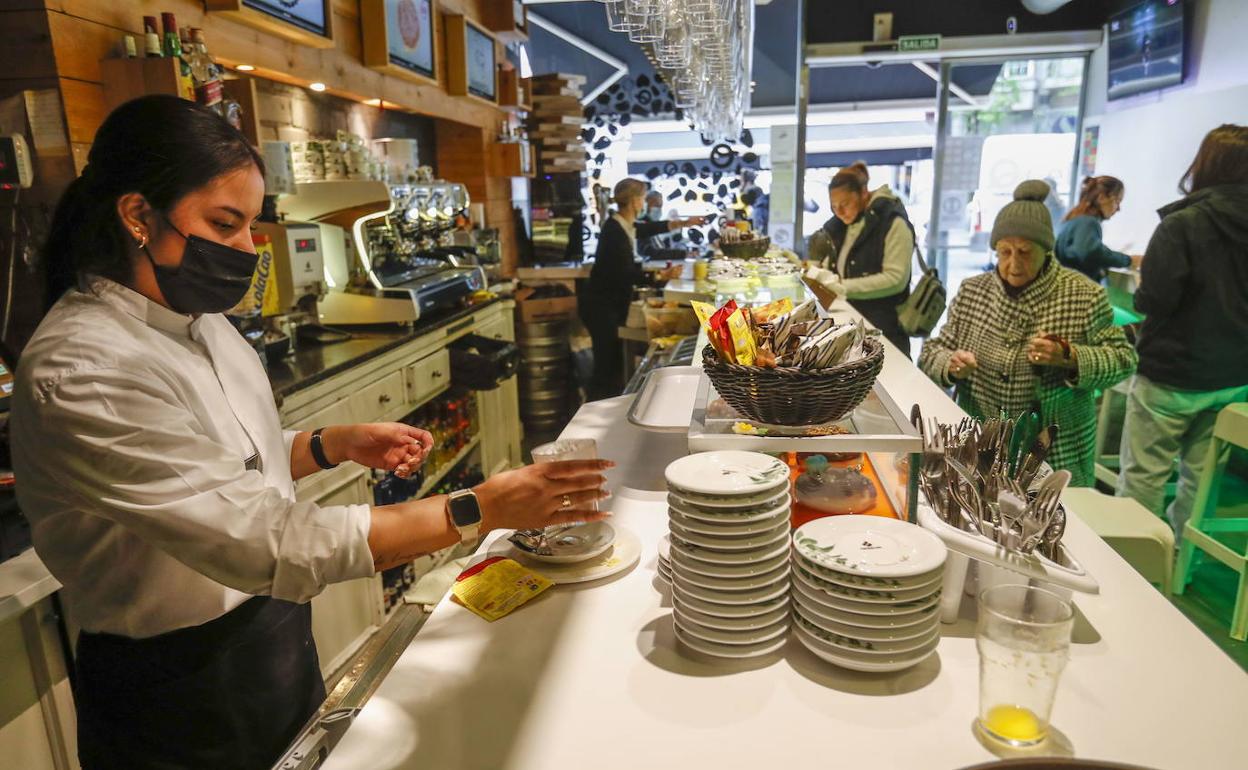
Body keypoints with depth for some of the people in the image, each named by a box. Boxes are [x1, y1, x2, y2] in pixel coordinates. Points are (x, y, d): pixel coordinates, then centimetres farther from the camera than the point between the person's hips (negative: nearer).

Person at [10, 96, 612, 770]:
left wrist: (336, 444, -5)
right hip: (180, 688, -7)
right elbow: (271, 544, -33)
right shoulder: (77, 372, -28)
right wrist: (478, 510, -32)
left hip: (275, 632, 7)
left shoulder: (198, 319, -1)